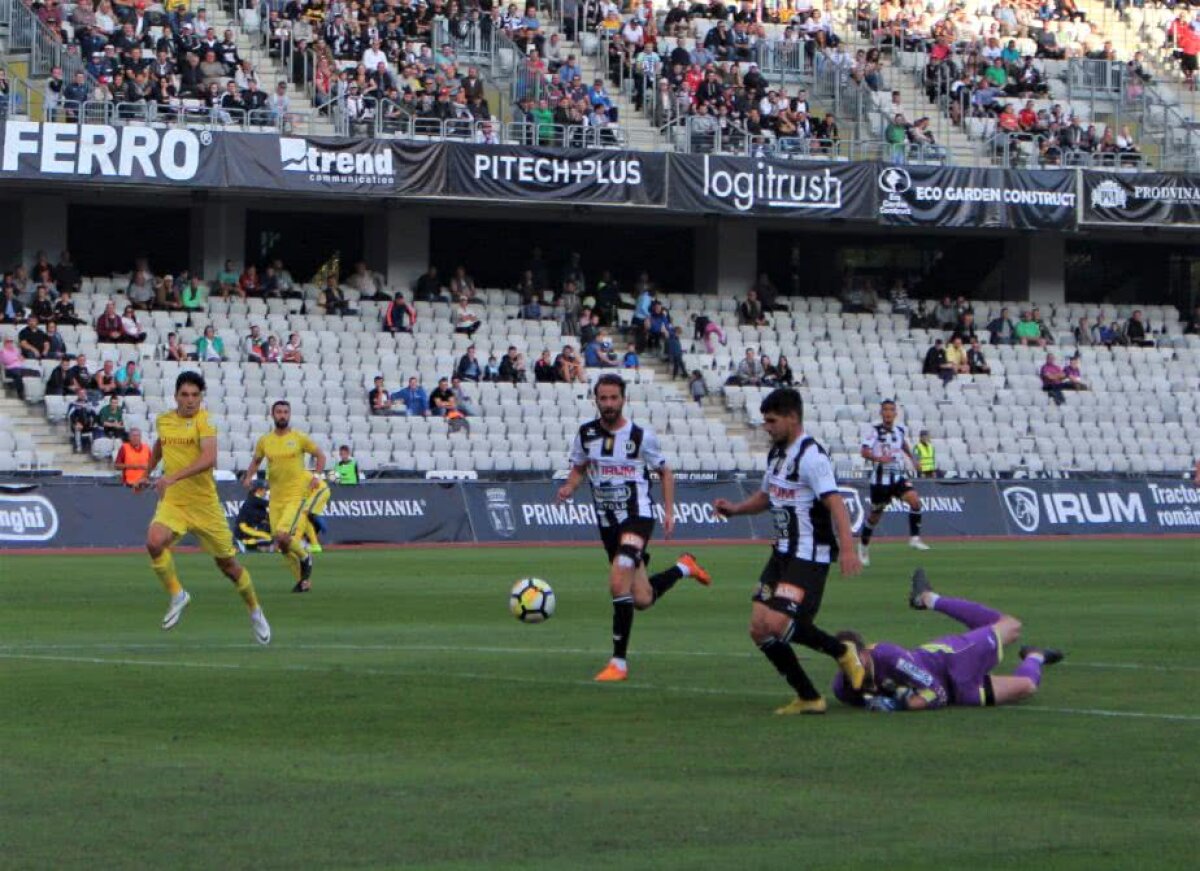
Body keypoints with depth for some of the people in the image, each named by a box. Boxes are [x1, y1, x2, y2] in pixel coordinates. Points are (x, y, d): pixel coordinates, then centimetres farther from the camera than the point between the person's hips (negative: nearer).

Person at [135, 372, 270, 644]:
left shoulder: (204, 420, -12)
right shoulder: (163, 421, 5)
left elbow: (209, 458, -28)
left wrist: (172, 477, -37)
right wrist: (147, 474, 30)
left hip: (205, 504, -3)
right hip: (172, 502, 3)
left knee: (227, 564, 7)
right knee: (154, 542, -26)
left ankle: (255, 612, 31)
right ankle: (177, 595, -4)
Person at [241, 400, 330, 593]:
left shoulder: (299, 438, -3)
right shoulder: (264, 441, 6)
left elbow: (320, 455, 9)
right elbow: (256, 461, 22)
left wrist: (317, 475, -5)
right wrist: (249, 477, 4)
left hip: (297, 495, -4)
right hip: (276, 498, 5)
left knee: (283, 536, -21)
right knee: (281, 545, 4)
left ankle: (304, 558, 8)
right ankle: (303, 580, 21)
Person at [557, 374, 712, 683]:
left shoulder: (642, 436, -8)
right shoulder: (586, 434, 1)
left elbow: (665, 473, 6)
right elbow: (579, 469, 15)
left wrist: (669, 512, -1)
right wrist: (569, 488, -6)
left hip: (638, 517, -5)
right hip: (607, 522, 5)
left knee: (619, 584, -25)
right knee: (642, 600, 11)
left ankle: (619, 661, -17)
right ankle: (683, 568, 43)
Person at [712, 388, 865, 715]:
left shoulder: (811, 457, -15)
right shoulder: (777, 453, 14)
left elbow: (835, 504, -26)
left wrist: (847, 550, -38)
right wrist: (735, 509, 11)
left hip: (809, 557, -9)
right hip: (782, 553, 9)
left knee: (776, 624, -22)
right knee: (760, 630, 3)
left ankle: (842, 652, 0)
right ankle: (808, 698, 12)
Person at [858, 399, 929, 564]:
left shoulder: (901, 429, 5)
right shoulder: (874, 430, -11)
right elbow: (864, 451, -22)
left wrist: (912, 459, 30)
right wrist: (878, 458, -37)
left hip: (899, 478, 4)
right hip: (880, 479, -4)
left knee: (915, 500, -21)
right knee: (875, 514, 8)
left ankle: (914, 538, -13)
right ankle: (863, 546, 30)